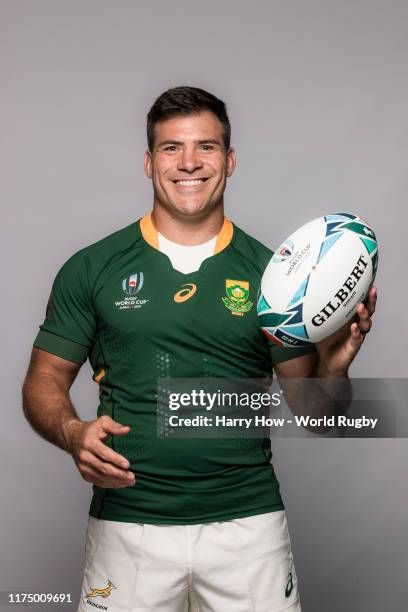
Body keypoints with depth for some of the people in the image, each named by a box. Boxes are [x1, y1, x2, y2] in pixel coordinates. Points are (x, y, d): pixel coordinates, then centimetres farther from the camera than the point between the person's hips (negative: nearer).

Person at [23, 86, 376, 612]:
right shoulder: (92, 269, 1)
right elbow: (44, 381, 5)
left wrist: (333, 366, -16)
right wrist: (72, 433, -15)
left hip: (249, 521, 1)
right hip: (128, 523, 0)